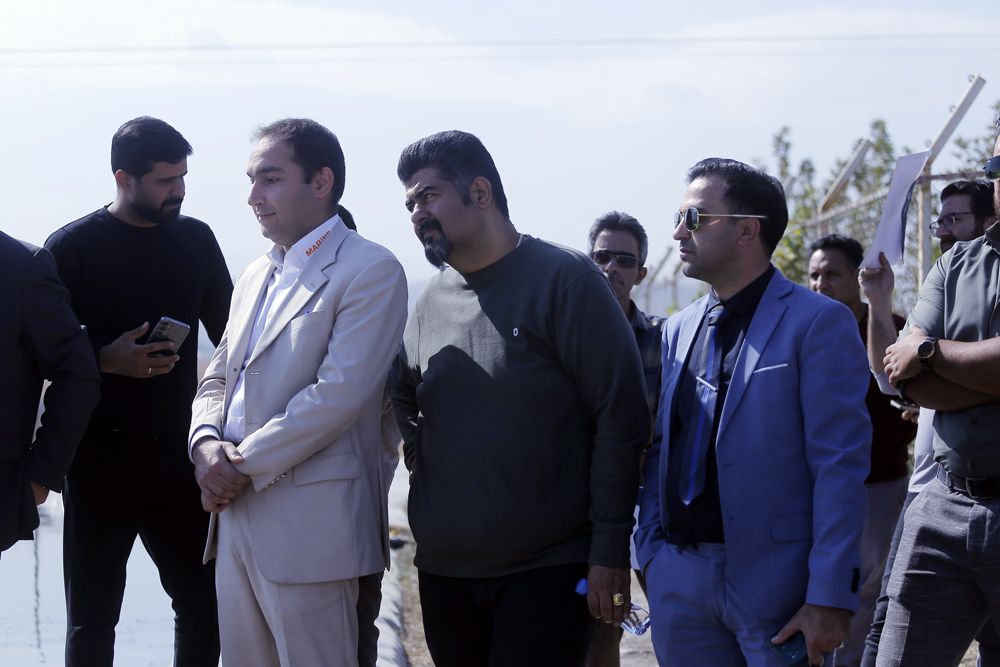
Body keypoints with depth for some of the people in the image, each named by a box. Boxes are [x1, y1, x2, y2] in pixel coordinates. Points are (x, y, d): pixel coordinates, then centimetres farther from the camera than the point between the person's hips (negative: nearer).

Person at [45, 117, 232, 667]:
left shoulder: (195, 239, 8)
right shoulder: (73, 246, -5)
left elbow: (228, 332, 15)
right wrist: (106, 359, -20)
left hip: (178, 451, 4)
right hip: (104, 455, -4)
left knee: (204, 603, 4)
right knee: (93, 616, 3)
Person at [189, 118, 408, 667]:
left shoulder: (371, 271, -8)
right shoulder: (255, 279, 20)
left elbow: (338, 394, -17)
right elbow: (217, 380, 21)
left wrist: (246, 466, -14)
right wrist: (206, 443, -2)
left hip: (310, 529, -8)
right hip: (235, 516, 8)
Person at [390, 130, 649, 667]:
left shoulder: (563, 280, -7)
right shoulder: (432, 298, 11)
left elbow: (620, 417, -11)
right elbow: (403, 391, 28)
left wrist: (610, 551, -15)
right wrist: (416, 452, 7)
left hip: (548, 573, -6)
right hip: (443, 573, 6)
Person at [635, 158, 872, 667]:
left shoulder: (818, 322, -6)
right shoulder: (677, 330, 15)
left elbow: (841, 467, -11)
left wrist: (830, 599, -16)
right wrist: (651, 550, 7)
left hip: (775, 581, -6)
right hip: (678, 582, 6)